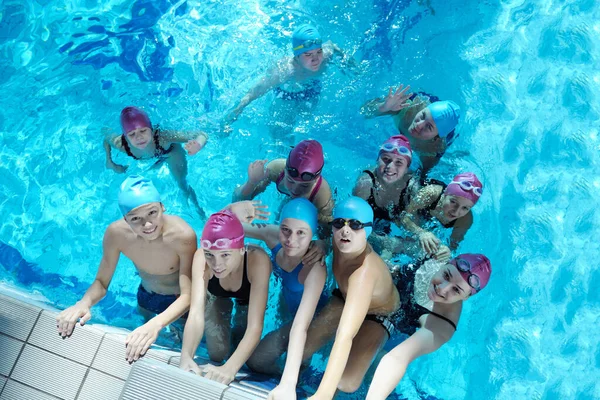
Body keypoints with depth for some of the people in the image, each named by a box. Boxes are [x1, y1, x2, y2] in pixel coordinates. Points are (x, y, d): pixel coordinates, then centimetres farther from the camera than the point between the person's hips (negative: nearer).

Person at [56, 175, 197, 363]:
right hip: (146, 296, 4)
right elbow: (101, 283, -17)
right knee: (142, 345, 30)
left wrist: (156, 324, -56)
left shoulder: (183, 235, -41)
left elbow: (187, 295, -39)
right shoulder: (116, 233, -30)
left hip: (179, 300, -3)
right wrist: (84, 303, -39)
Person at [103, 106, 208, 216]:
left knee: (183, 185, 8)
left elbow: (202, 136, -54)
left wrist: (198, 144, -75)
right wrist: (109, 162, -18)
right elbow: (106, 139, -12)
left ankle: (198, 209, 38)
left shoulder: (162, 137, -49)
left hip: (171, 154, -3)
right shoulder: (119, 143, -39)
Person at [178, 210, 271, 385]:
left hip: (248, 300, -1)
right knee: (217, 354, -4)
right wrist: (186, 357, -63)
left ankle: (236, 331, 33)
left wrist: (230, 368, -63)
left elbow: (255, 325, -49)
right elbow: (196, 313, -45)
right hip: (219, 297, 1)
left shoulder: (257, 260, -45)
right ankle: (226, 328, 28)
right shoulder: (201, 258, -40)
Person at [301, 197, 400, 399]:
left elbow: (345, 336, -57)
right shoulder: (339, 242, -27)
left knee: (346, 383, -22)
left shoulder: (365, 271, -47)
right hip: (345, 299, 5)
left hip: (378, 315, -5)